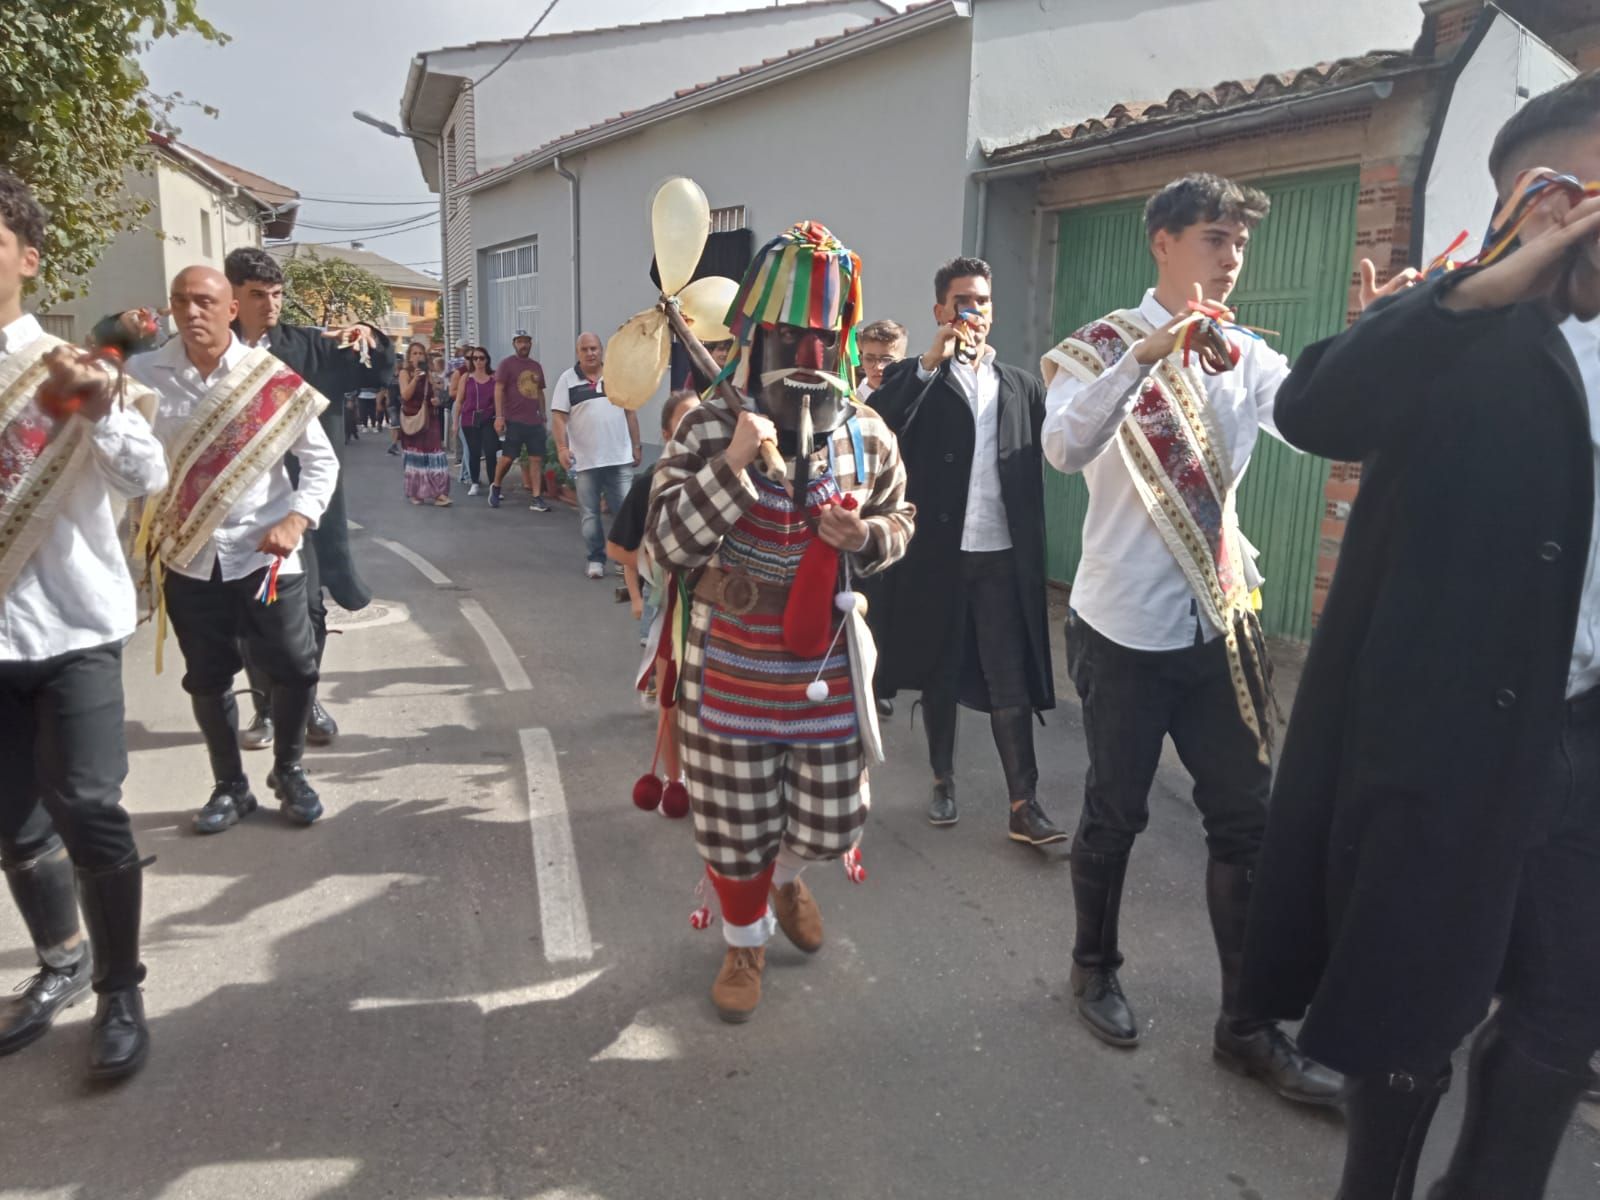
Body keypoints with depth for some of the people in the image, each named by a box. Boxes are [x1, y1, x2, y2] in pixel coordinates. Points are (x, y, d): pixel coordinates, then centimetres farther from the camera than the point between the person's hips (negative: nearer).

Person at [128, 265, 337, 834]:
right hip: (188, 557, 1)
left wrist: (297, 519, -14)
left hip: (264, 553, -1)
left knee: (294, 668, 4)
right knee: (207, 679, 13)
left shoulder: (271, 379, -6)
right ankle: (230, 786, 31)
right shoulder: (142, 375, -3)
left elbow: (321, 458, -1)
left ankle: (289, 772, 28)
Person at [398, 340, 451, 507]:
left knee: (433, 455, -7)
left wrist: (438, 401, -2)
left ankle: (438, 493, -11)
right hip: (412, 419, -3)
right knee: (415, 457, 4)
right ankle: (415, 493, 15)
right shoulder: (405, 372, -2)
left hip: (430, 419, 3)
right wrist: (415, 378, -24)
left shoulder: (429, 374, 12)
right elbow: (405, 395, -14)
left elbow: (436, 395, 21)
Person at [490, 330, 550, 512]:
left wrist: (543, 416, 18)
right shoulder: (506, 364, -1)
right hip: (513, 420, -5)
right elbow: (498, 390, -6)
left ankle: (536, 499, 2)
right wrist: (499, 416, -14)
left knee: (536, 458, 0)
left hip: (535, 421, 5)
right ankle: (496, 487, 22)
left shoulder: (536, 365, 16)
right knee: (508, 457, -3)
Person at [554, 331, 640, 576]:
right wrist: (562, 448, -14)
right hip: (585, 460, -1)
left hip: (620, 458, 1)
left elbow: (630, 413, 13)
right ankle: (596, 559, 16)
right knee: (589, 514, 5)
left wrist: (636, 446, 11)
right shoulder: (567, 379, 2)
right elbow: (558, 416, -2)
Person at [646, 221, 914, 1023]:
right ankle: (745, 940, 40)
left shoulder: (867, 436, -1)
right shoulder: (709, 431, -10)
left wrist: (867, 536, -13)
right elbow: (664, 544, -16)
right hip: (733, 678, -2)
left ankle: (786, 873, 51)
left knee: (830, 823, 14)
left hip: (828, 676, 3)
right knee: (735, 831, 11)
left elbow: (900, 520, 12)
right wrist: (731, 464, -29)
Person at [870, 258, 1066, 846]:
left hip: (1003, 556, 1)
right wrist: (930, 361, -18)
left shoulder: (1022, 384, 12)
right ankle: (943, 781, 26)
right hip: (937, 553, -1)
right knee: (939, 676, 11)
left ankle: (1024, 804, 6)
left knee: (1011, 684, 1)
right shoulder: (915, 377, 3)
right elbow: (875, 426, -17)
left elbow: (1040, 464, 6)